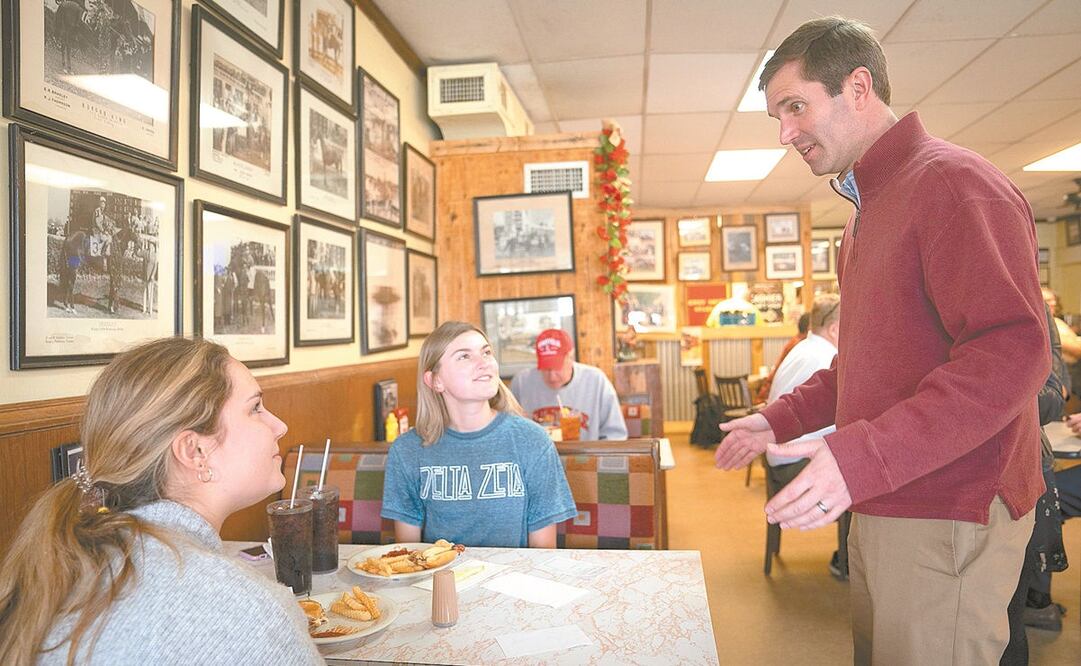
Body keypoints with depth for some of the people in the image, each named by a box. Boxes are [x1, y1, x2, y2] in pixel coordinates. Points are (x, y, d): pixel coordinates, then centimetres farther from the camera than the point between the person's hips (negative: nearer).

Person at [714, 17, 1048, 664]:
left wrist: (862, 456, -31)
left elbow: (1013, 352, -24)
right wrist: (782, 418, 17)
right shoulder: (867, 208, 18)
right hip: (879, 508, 9)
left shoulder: (953, 183, -13)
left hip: (946, 519, -9)